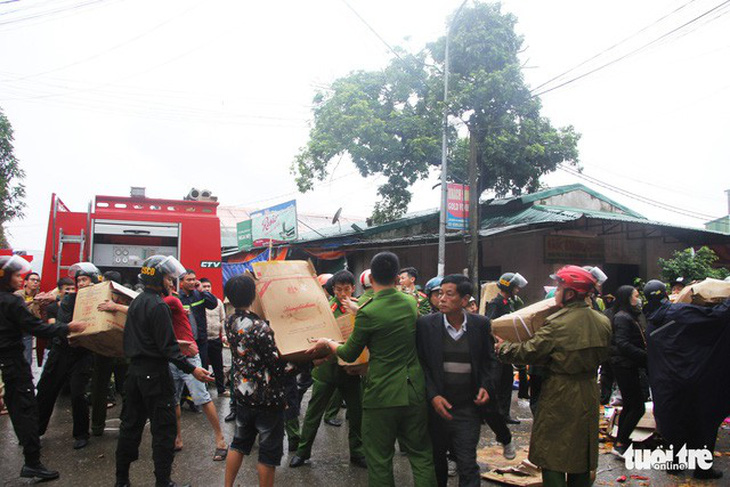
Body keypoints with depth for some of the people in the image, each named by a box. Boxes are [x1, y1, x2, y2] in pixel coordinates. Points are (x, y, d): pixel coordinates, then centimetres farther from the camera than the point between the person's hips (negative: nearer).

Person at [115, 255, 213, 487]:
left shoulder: (136, 302, 12)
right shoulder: (158, 306, -17)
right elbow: (167, 346, -21)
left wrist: (176, 344, 24)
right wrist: (191, 369, -22)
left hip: (134, 370, 9)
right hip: (155, 373, -9)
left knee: (131, 424, 16)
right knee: (163, 428, 0)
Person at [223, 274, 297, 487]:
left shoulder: (230, 322, -3)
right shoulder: (260, 328, -25)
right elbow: (279, 368, -22)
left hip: (243, 395, 7)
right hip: (267, 398, -7)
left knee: (239, 443, 24)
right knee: (269, 452, 9)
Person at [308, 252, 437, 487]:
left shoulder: (368, 313, -16)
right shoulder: (411, 303, 1)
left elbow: (349, 354, -4)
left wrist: (327, 343, 14)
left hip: (382, 396, -5)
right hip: (415, 392, 5)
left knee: (380, 460, 10)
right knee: (421, 454, 15)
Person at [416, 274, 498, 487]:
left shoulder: (481, 324, -3)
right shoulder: (425, 324, -7)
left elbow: (487, 360, 11)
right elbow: (421, 363, -3)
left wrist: (485, 385, -5)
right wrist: (433, 396, -13)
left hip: (468, 408, 0)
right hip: (436, 406, 0)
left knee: (468, 466, 0)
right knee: (437, 461, 17)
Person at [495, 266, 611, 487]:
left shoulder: (559, 323, -20)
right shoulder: (603, 322, 1)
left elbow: (529, 352, -17)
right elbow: (603, 355, 15)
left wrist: (502, 348, -4)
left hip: (560, 396, -7)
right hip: (588, 394, 7)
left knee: (552, 454, 4)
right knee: (581, 455, 19)